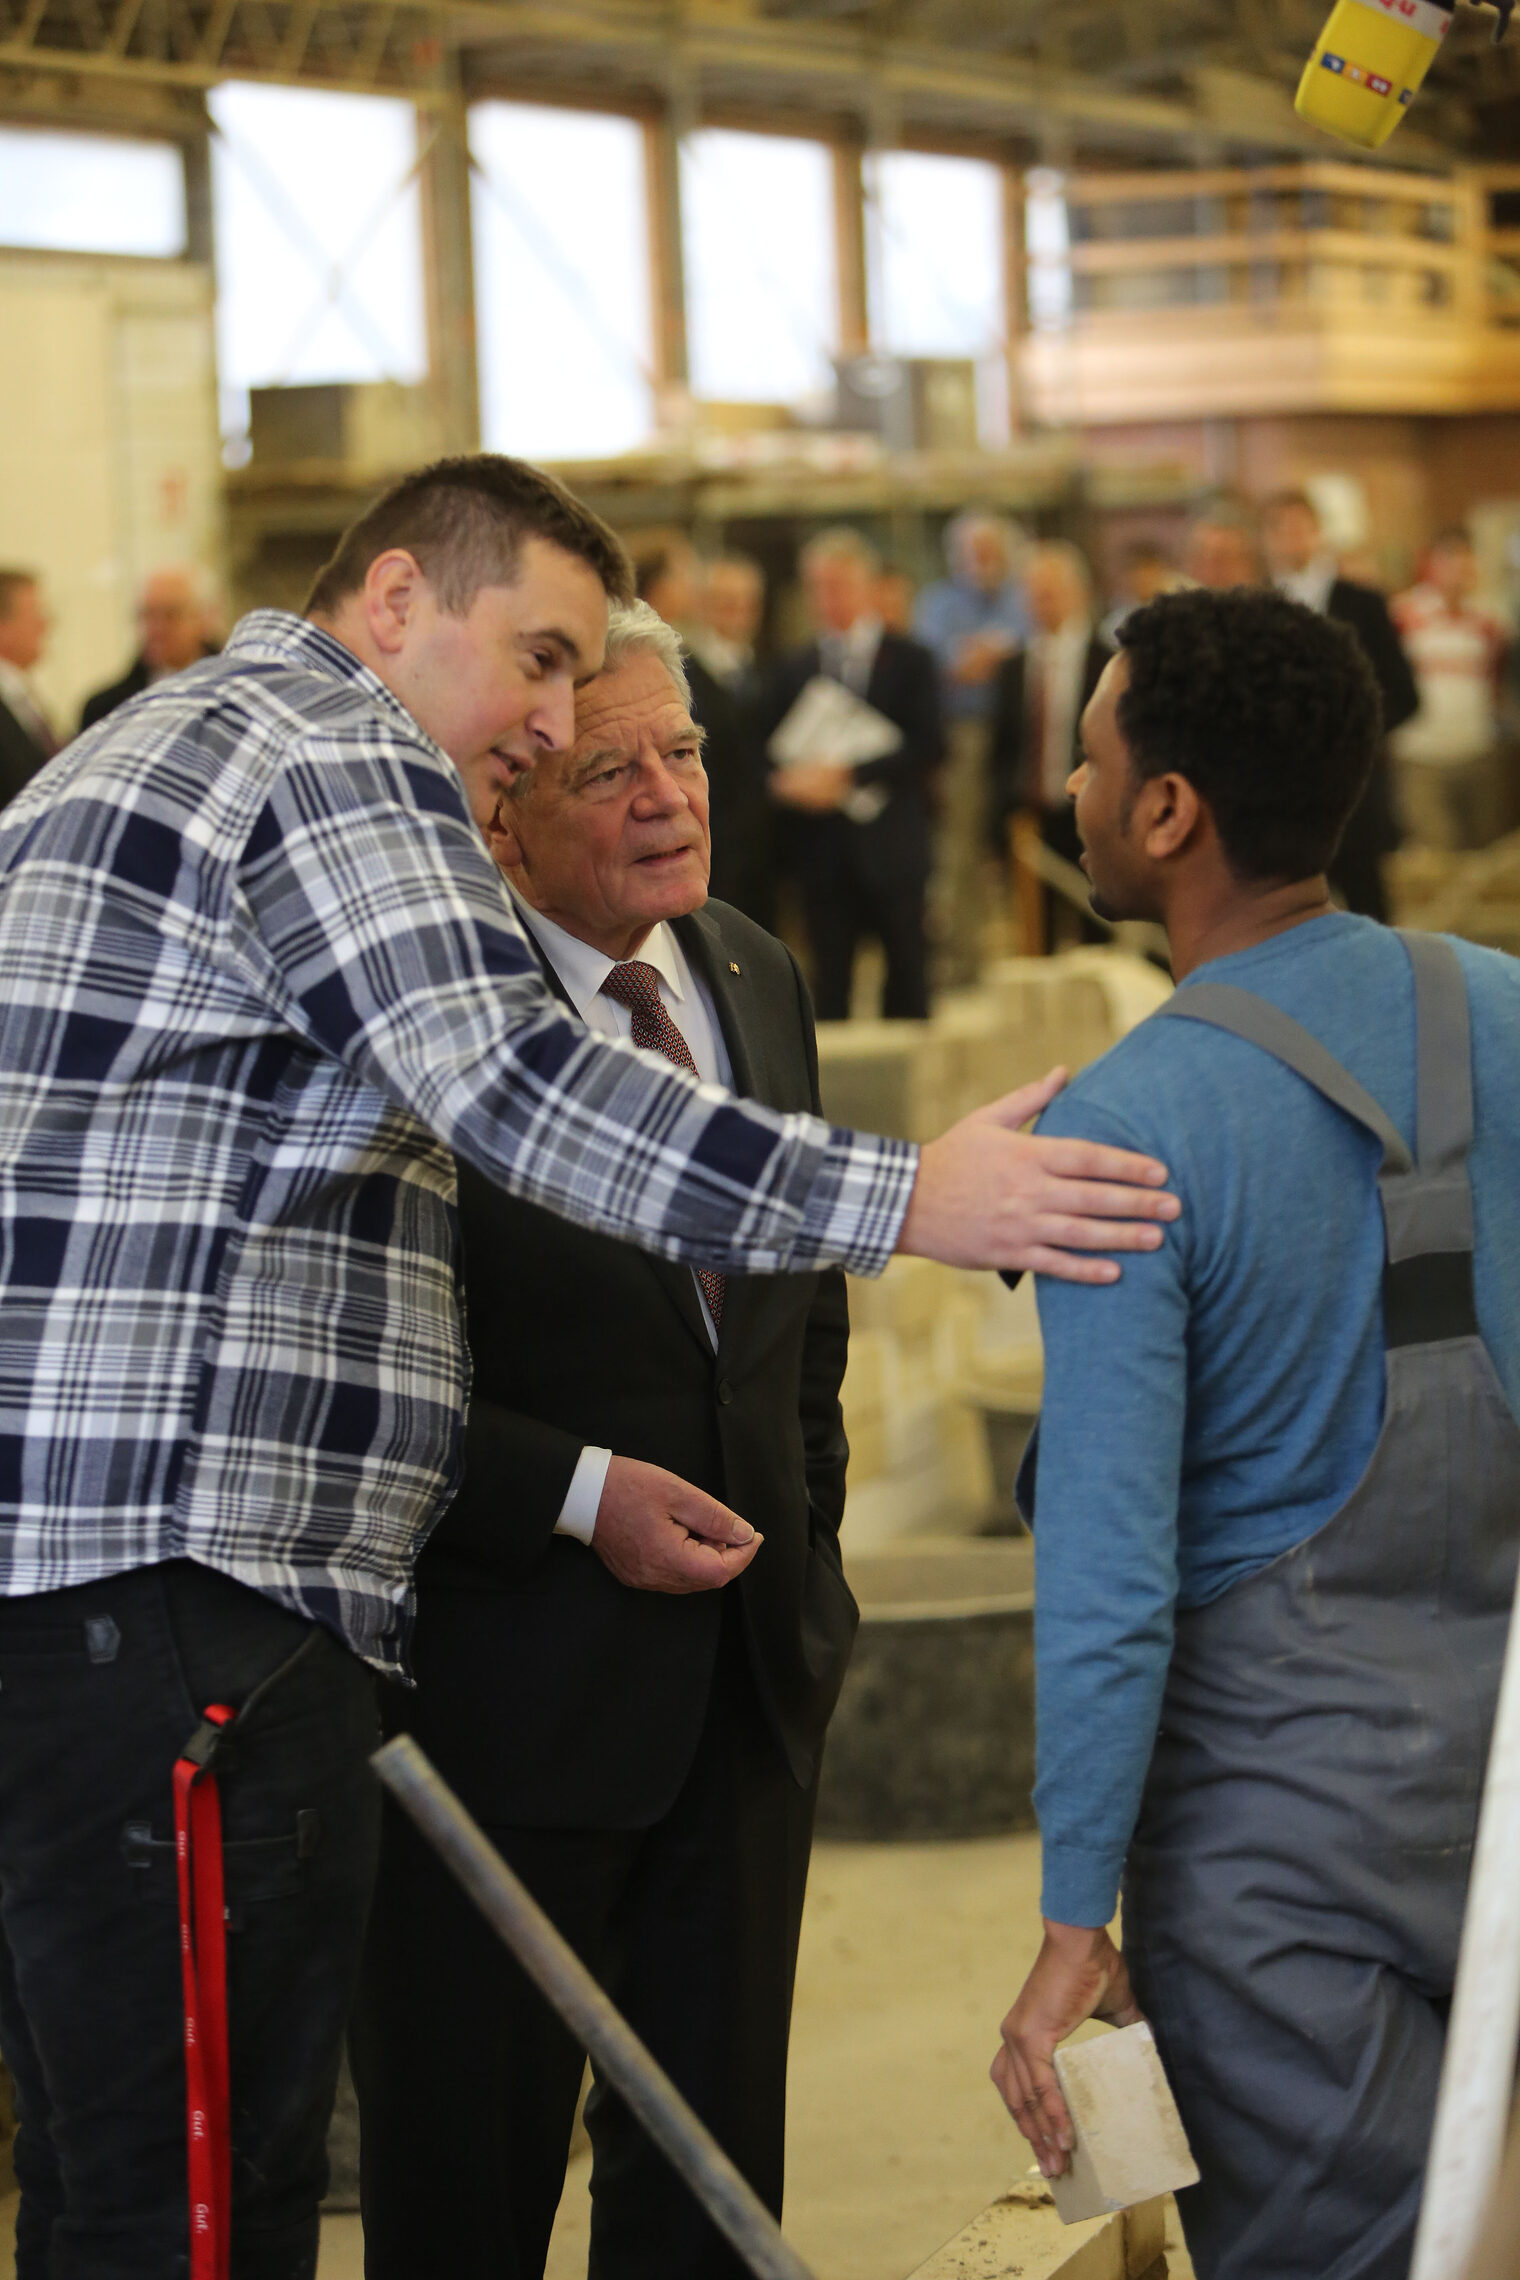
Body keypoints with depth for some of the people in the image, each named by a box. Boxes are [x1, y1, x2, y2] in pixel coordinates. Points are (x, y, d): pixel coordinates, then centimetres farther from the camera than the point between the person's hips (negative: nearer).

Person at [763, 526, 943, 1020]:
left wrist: (850, 774, -19)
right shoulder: (792, 671, 12)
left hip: (890, 844, -2)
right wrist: (787, 782, -13)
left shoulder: (909, 662, 3)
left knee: (907, 978, 4)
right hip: (821, 846, 2)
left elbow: (925, 749, -8)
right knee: (829, 981, 3)